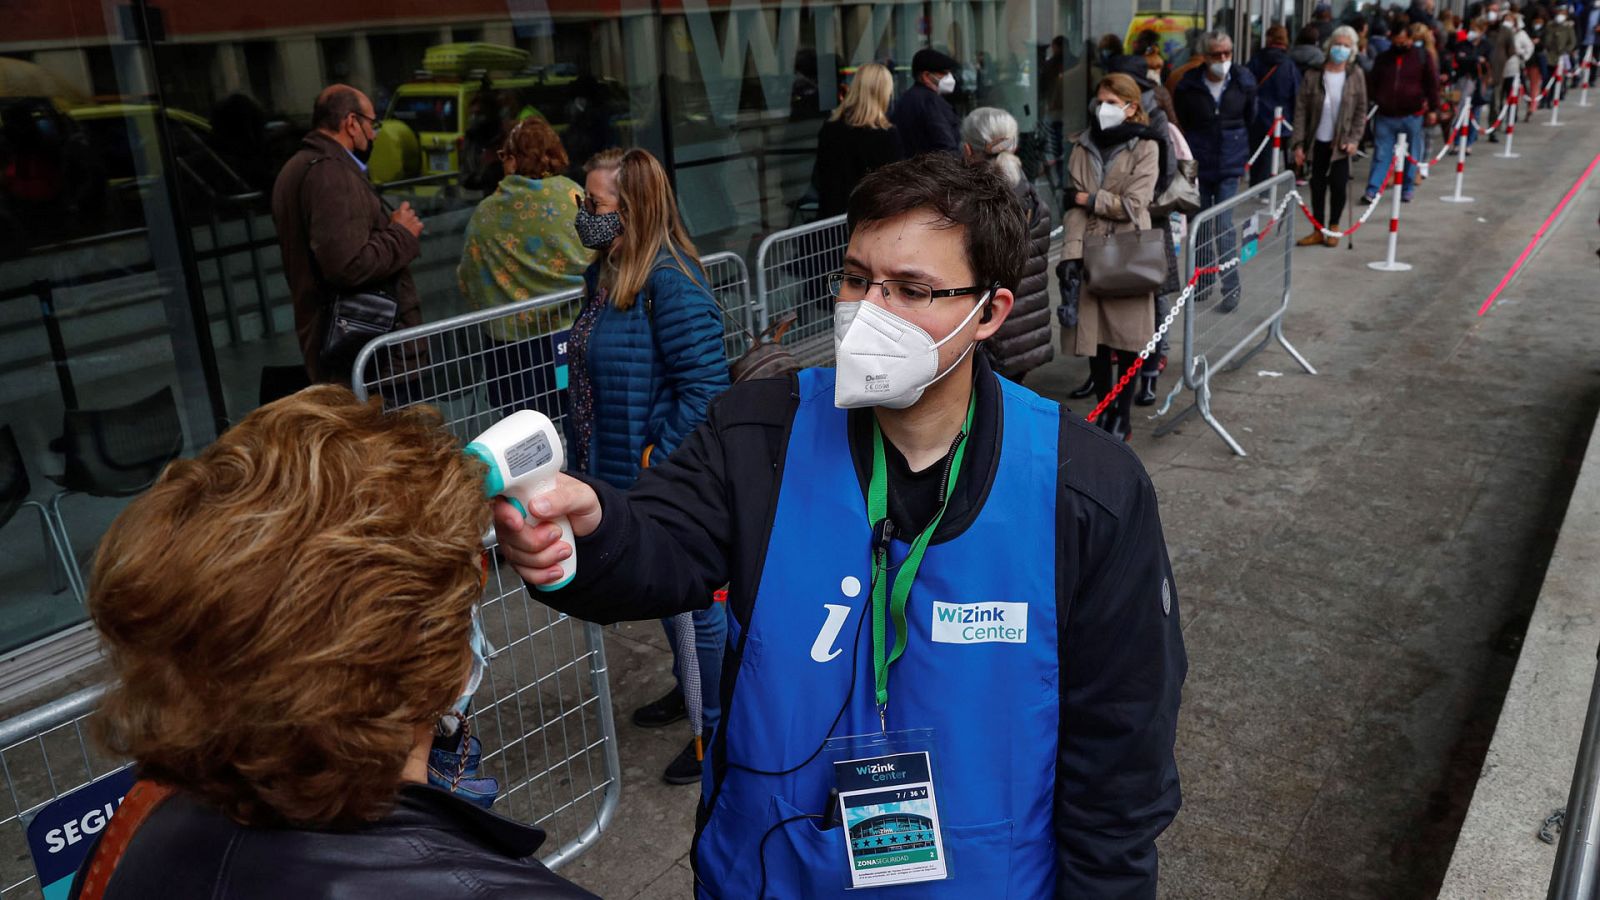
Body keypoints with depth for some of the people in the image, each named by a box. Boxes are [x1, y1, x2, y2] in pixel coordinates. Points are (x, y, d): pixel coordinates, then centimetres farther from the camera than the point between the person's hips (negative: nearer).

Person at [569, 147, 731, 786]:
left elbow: (705, 386, -25)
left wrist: (659, 465, -23)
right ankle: (690, 686, 48)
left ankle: (721, 725, 27)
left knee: (694, 601, 7)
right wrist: (586, 451, 13)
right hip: (625, 473, 9)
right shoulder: (605, 273, 5)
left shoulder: (670, 282, -23)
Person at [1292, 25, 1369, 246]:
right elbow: (1301, 110, -4)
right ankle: (1318, 230, 18)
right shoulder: (1314, 74, -5)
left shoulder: (1356, 75, -2)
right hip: (1318, 141, 1)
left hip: (1341, 142, 0)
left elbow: (1361, 110, 2)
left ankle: (1333, 228, 17)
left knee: (1338, 184, -3)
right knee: (1317, 185, 6)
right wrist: (1299, 143, -8)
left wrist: (1354, 139, -8)